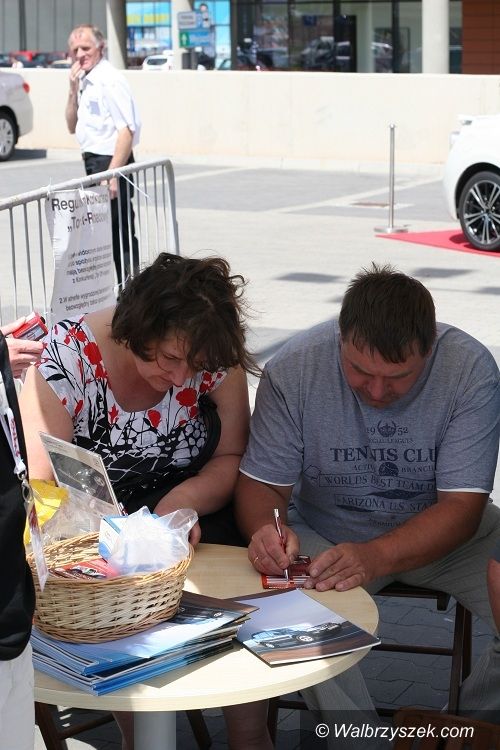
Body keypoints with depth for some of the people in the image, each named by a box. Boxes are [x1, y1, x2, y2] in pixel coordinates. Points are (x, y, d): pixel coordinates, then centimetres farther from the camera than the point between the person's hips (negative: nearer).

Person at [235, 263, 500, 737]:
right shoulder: (293, 369, -18)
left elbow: (461, 507, -21)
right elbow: (261, 485, -10)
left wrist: (375, 558, -38)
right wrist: (267, 532, -34)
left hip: (441, 533, 1)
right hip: (324, 533, -1)